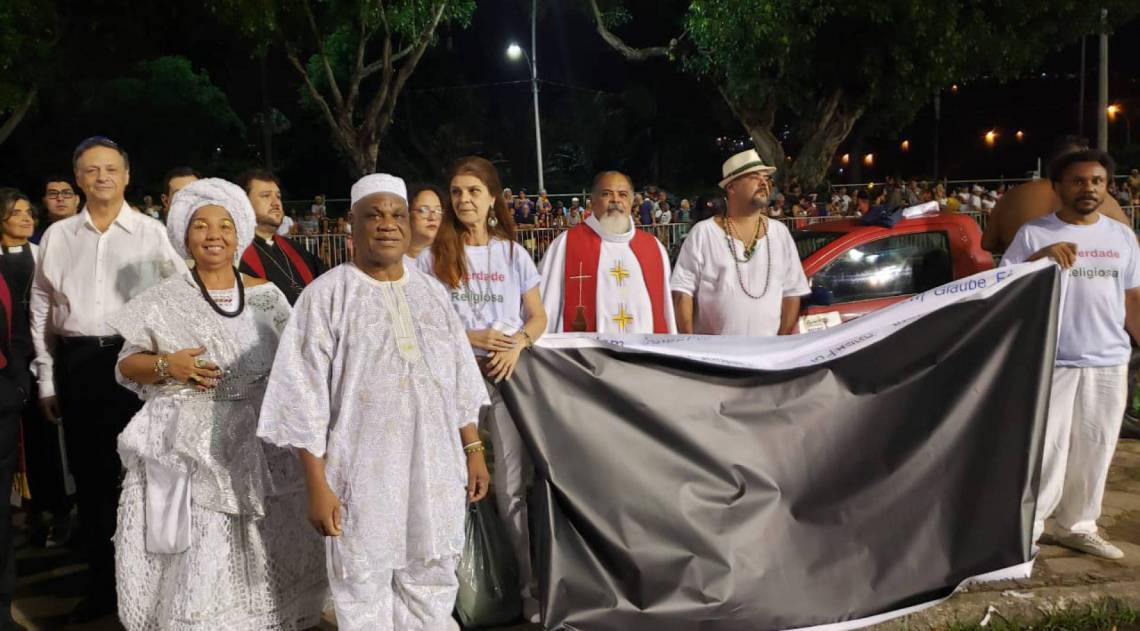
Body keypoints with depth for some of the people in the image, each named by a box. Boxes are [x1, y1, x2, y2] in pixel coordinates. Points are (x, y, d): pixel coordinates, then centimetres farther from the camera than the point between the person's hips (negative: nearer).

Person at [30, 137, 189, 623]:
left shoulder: (152, 233, -1)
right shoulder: (57, 236, 8)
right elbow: (41, 310, 12)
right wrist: (47, 379, 10)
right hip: (77, 363, 3)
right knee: (91, 475, 11)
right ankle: (103, 584, 26)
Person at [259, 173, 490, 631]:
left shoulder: (432, 292, 8)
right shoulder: (327, 295, -7)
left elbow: (460, 381, 13)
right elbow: (306, 396, -9)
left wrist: (473, 450, 9)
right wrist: (317, 484, -13)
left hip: (435, 467, 4)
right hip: (363, 470, -4)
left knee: (432, 581, 14)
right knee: (364, 589, 7)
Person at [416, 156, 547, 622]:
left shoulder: (513, 254, 7)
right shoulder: (433, 258, 3)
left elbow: (538, 317, 8)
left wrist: (518, 344, -12)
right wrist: (471, 338, -13)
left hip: (506, 376, 0)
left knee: (512, 489, 3)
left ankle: (532, 587, 15)